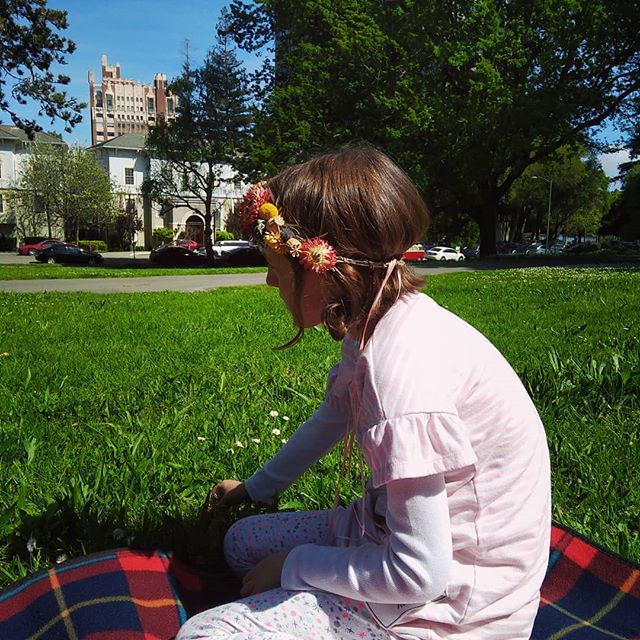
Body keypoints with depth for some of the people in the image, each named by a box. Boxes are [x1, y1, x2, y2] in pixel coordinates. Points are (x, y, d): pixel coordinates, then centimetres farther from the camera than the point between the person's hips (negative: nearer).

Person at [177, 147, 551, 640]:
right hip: (411, 534, 9)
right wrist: (257, 487, 30)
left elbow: (419, 574, -27)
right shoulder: (379, 326, -3)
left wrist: (294, 564, -11)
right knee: (240, 542, 18)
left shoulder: (403, 365, -33)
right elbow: (332, 418, 16)